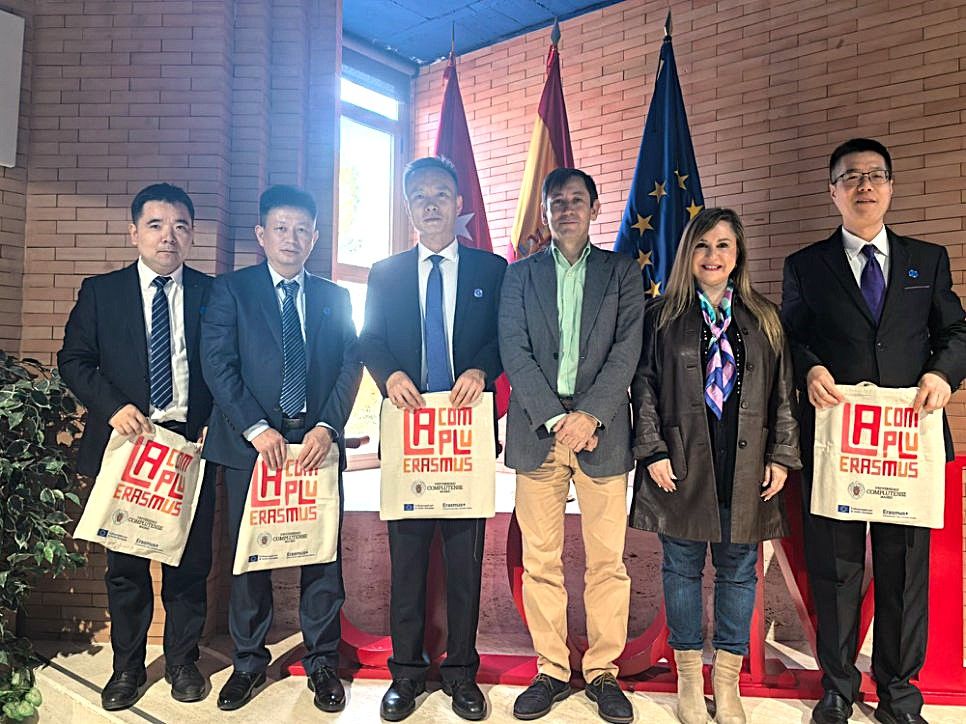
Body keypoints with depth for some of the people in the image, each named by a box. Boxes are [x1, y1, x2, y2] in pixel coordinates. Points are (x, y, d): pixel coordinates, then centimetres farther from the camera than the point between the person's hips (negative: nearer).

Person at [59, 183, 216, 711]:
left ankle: (182, 661, 29)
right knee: (125, 562, 12)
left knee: (190, 562, 9)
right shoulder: (100, 291, 5)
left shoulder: (212, 293, 4)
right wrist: (113, 408, -12)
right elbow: (74, 359, 3)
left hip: (193, 443, 0)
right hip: (127, 441, 0)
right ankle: (127, 667, 30)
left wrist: (217, 423, -7)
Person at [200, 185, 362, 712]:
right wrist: (255, 428, -15)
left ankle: (323, 661, 21)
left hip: (318, 442, 2)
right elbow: (217, 363, -5)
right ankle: (249, 660, 27)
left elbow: (350, 367, 4)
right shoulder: (231, 290, 5)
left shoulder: (334, 297, 12)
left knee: (323, 555, 5)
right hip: (250, 444, -1)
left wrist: (326, 427, -11)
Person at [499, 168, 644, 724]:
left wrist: (589, 414, -12)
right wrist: (556, 418, -9)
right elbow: (515, 352, 1)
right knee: (541, 560, 6)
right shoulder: (521, 274, 12)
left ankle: (603, 672, 19)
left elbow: (627, 349, -1)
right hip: (537, 429, 1)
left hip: (601, 429, 0)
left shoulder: (622, 271, 11)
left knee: (608, 559, 4)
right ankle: (552, 670, 20)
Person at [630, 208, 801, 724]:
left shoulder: (764, 318, 9)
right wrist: (653, 451, -8)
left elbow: (783, 393, 8)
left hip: (746, 469, 2)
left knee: (739, 571, 8)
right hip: (683, 466, -1)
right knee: (682, 568, 8)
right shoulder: (661, 315, 3)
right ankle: (689, 681, 24)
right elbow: (644, 386, 0)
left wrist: (782, 456, 1)